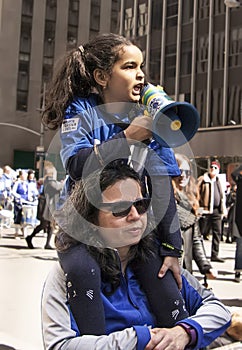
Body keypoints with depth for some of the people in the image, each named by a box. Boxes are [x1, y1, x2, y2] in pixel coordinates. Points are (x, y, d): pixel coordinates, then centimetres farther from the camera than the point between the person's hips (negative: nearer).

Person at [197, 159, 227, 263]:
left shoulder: (218, 181, 17)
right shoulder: (202, 179, -2)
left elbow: (222, 196, 23)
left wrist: (224, 209, 16)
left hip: (217, 210, 6)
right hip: (206, 210, -6)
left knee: (217, 233, 4)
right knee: (202, 233, -1)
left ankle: (215, 255, 10)